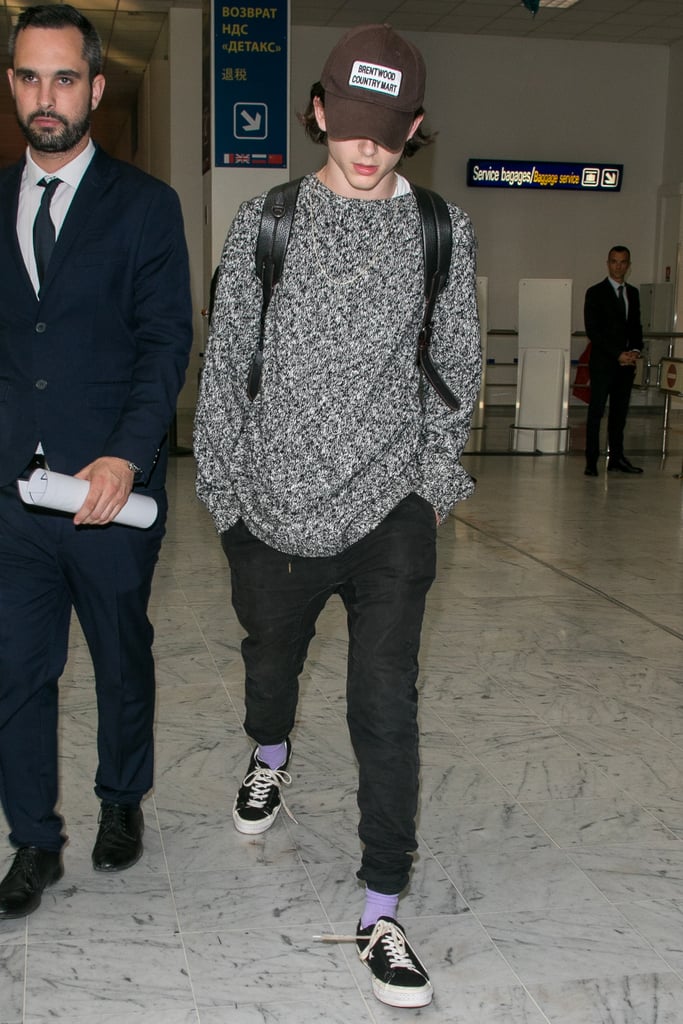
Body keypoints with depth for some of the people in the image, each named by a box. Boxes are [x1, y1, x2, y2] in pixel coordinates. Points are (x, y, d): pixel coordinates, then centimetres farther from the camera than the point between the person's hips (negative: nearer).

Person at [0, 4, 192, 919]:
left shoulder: (145, 205, -1)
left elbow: (167, 342, -8)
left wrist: (125, 457, -20)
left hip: (111, 488, -2)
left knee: (123, 661, 14)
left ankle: (122, 803, 36)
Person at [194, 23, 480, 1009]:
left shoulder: (443, 232, 1)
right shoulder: (263, 223, -1)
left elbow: (456, 368, 8)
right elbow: (224, 366, 2)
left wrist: (435, 483, 5)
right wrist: (227, 494, 1)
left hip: (390, 515, -1)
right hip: (275, 510, 1)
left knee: (386, 710, -3)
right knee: (270, 662, 23)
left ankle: (382, 915, 10)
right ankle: (270, 759, 57)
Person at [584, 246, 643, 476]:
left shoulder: (633, 293, 15)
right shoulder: (596, 293, -3)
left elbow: (636, 326, 18)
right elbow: (593, 331, -9)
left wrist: (635, 350, -2)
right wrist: (618, 355, -14)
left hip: (626, 362, 5)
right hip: (602, 363, -5)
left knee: (620, 412, 9)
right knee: (596, 412, -4)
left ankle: (617, 458, 16)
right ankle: (591, 462, -2)